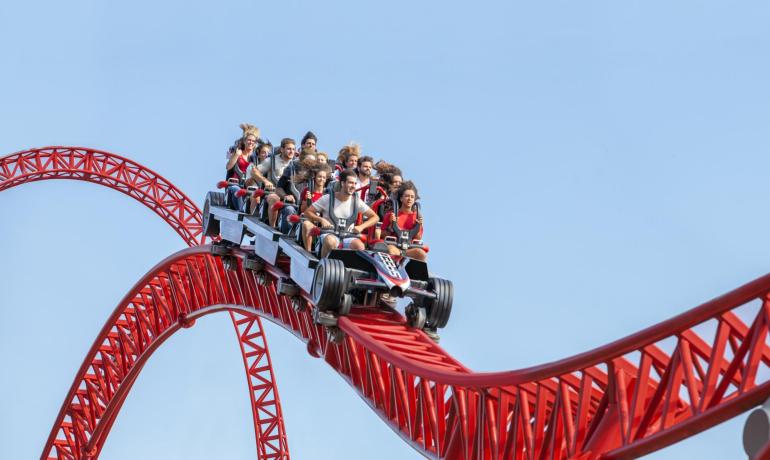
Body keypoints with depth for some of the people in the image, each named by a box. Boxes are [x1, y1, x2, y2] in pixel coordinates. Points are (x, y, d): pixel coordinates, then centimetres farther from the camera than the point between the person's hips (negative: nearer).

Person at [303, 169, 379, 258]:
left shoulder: (356, 201, 4)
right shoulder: (328, 199, -2)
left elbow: (375, 217, 6)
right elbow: (307, 212, 1)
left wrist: (361, 226, -11)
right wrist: (321, 219, -17)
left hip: (348, 237, 2)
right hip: (329, 234, -2)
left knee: (360, 246, -32)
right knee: (330, 241, -38)